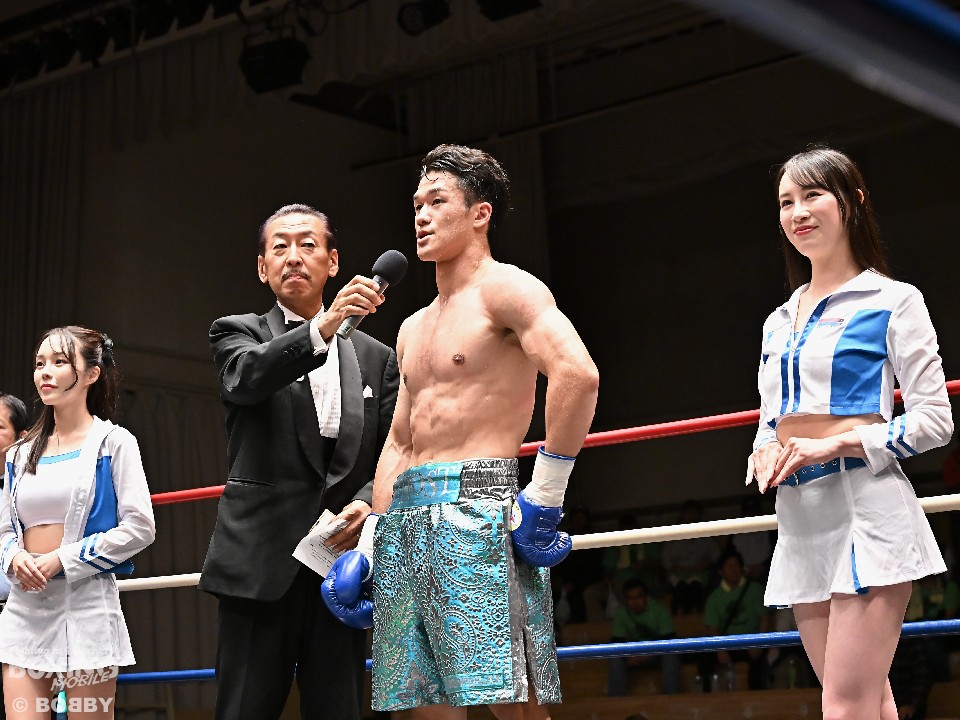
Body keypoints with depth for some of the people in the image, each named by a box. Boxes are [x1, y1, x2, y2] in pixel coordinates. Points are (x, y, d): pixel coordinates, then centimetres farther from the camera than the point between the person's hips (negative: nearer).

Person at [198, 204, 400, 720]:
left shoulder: (376, 358, 16)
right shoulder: (238, 333, 9)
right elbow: (245, 378, -15)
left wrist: (368, 503, -9)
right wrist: (322, 329, -31)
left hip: (343, 560, 3)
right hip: (262, 563, -2)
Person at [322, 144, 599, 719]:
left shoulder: (503, 287, -2)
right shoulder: (414, 329, 25)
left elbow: (578, 375, -18)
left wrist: (545, 495, -19)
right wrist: (368, 545, 18)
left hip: (476, 508, -8)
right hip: (405, 525, 8)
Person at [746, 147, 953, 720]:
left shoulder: (892, 300, 1)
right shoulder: (779, 322, 18)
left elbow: (935, 420, -5)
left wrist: (835, 444, -15)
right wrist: (764, 454, -2)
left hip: (866, 503, -6)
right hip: (800, 516, 6)